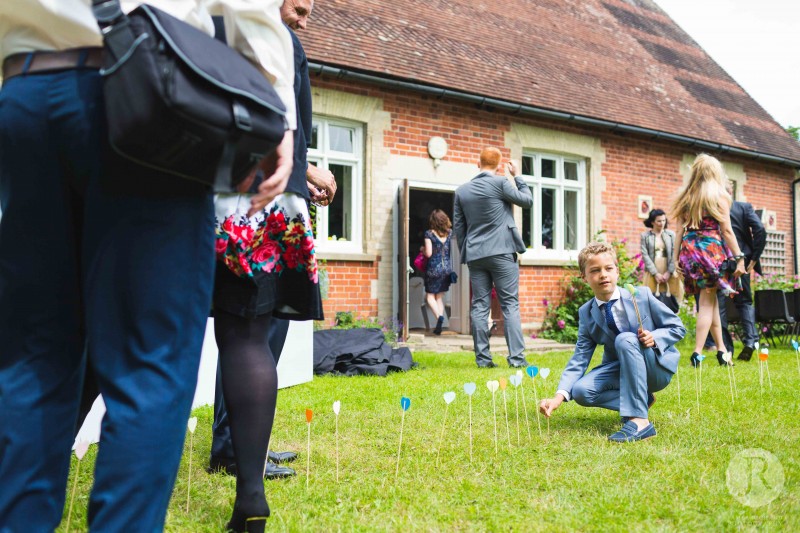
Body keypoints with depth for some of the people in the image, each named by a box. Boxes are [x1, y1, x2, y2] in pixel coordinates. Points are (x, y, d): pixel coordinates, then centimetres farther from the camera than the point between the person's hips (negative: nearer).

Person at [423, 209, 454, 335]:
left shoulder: (429, 234, -9)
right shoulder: (450, 233, 3)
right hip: (447, 268, 4)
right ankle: (439, 326, 7)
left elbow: (428, 253, -14)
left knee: (430, 296, 8)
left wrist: (422, 250, 7)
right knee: (440, 297, 13)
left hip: (434, 269, -4)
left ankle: (439, 316, -18)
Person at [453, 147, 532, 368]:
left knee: (479, 306, 5)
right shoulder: (500, 183, -6)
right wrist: (517, 176, 15)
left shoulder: (462, 190, 8)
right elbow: (527, 200, 5)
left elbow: (458, 226, 11)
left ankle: (483, 358, 4)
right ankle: (516, 357, -6)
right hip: (501, 252, -4)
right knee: (510, 304, -1)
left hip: (475, 256, 4)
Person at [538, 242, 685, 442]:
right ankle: (641, 400, -2)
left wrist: (654, 338, -27)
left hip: (656, 367, -4)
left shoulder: (641, 295, -11)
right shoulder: (586, 313, -4)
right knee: (581, 391, -22)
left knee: (625, 339, -34)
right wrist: (559, 396, -23)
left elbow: (677, 327, -4)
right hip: (622, 370, 4)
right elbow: (580, 358, -8)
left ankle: (639, 420, -38)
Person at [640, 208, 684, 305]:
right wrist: (655, 273, -9)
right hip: (652, 273, -1)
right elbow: (645, 255, -2)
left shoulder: (671, 234, 7)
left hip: (669, 273, 1)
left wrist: (669, 272, -9)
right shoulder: (645, 236, 4)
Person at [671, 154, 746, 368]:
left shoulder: (685, 198, 10)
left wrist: (676, 258, 9)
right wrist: (739, 258, -2)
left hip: (689, 250, 4)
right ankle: (697, 351, -7)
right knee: (707, 301, 0)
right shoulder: (719, 195, -2)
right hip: (712, 249, -4)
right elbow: (727, 230, -5)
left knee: (710, 299, 13)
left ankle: (721, 349, 16)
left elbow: (680, 230, 7)